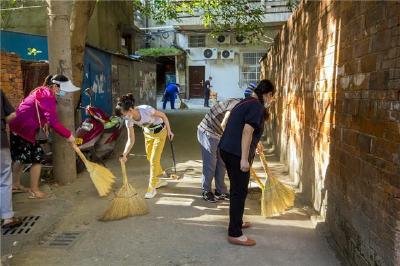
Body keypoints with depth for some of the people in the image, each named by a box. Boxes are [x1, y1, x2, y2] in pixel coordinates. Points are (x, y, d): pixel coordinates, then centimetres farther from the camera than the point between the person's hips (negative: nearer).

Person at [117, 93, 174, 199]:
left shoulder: (146, 109, -35)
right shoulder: (129, 120, -18)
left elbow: (163, 115, -19)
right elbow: (131, 140, -13)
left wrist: (169, 131, -12)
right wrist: (125, 154, -25)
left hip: (160, 132, -6)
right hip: (148, 133, 6)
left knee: (154, 160, -6)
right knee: (150, 158, 14)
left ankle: (152, 188, 5)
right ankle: (160, 180, 38)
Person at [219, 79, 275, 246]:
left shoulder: (246, 102, 20)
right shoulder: (257, 106, -11)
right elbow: (247, 132, -21)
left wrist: (254, 147, 48)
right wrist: (244, 159, -22)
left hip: (228, 150, 10)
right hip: (236, 153, -10)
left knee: (236, 189, 21)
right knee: (239, 191, -2)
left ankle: (236, 222, 37)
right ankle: (235, 234, 5)